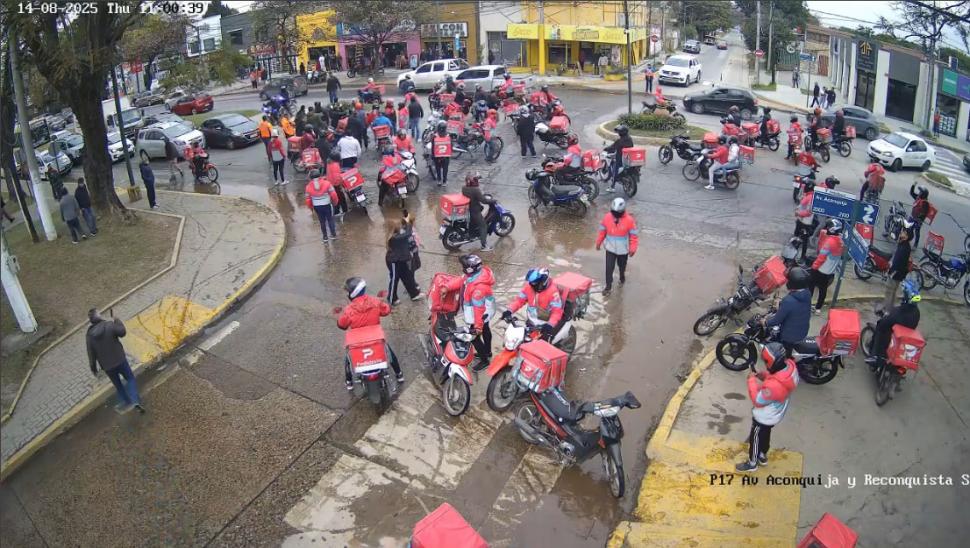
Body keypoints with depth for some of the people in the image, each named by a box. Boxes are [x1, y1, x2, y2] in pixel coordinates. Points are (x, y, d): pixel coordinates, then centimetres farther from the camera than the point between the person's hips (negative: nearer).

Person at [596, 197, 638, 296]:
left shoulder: (629, 220, -20)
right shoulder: (607, 217, -13)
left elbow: (633, 235, -12)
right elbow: (602, 231, 0)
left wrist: (633, 249, -14)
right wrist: (598, 243, 8)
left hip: (623, 250, -1)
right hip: (610, 249, 1)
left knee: (622, 266, 21)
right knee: (609, 268, -1)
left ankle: (622, 277, 49)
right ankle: (608, 287, 11)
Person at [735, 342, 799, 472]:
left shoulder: (774, 386, -46)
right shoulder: (790, 366, -22)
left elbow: (757, 401, -27)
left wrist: (752, 380, -20)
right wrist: (762, 375, -12)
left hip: (764, 417, -7)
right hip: (775, 414, 8)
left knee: (756, 438, 19)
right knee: (765, 435, 32)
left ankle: (752, 463, 43)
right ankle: (762, 456, 56)